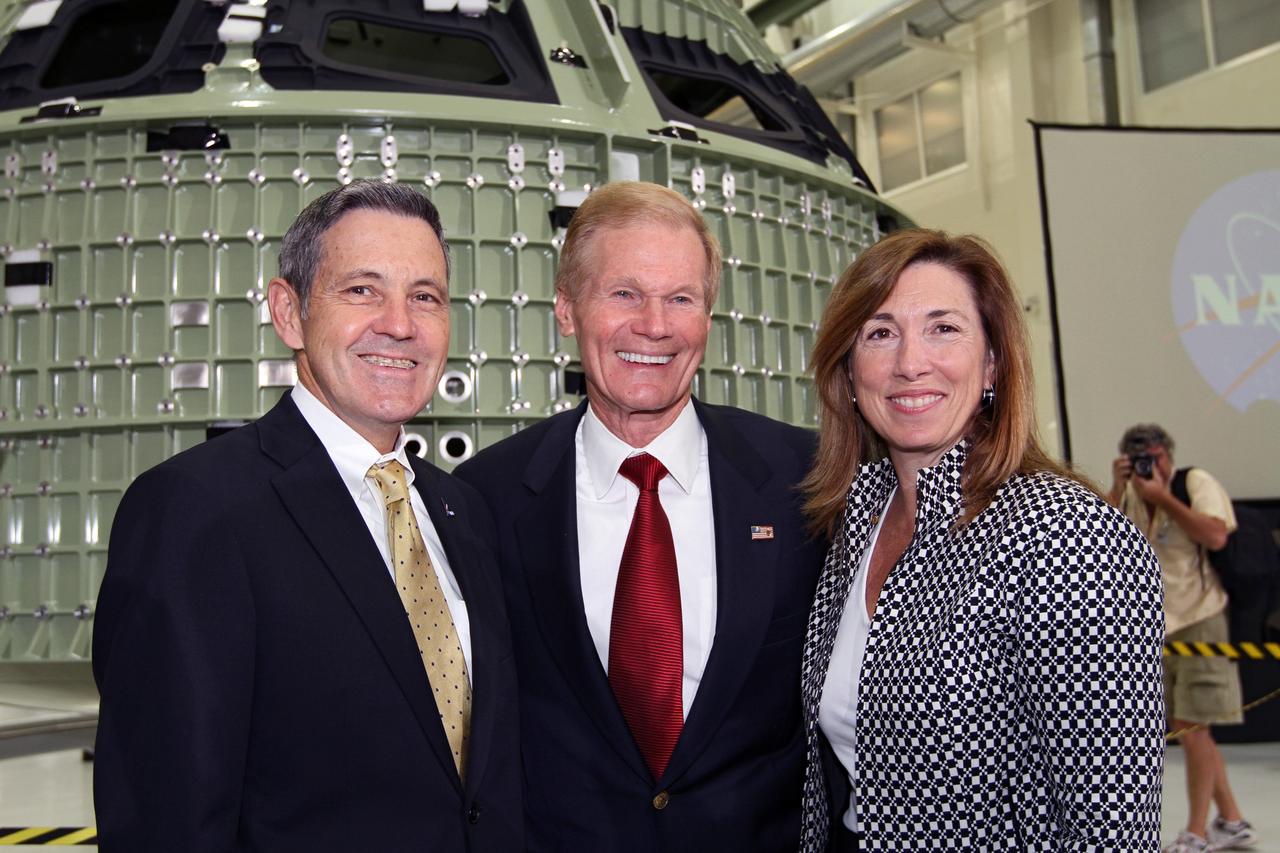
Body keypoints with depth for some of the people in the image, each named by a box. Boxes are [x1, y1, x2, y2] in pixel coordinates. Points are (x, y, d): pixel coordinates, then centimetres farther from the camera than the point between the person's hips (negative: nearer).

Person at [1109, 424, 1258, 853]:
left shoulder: (1196, 482, -6)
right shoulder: (1129, 496, 8)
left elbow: (1215, 536, -22)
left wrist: (1162, 496, -20)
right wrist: (1118, 489, -13)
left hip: (1198, 621, -6)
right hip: (1157, 628, 6)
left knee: (1193, 729, -5)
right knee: (1187, 729, 12)